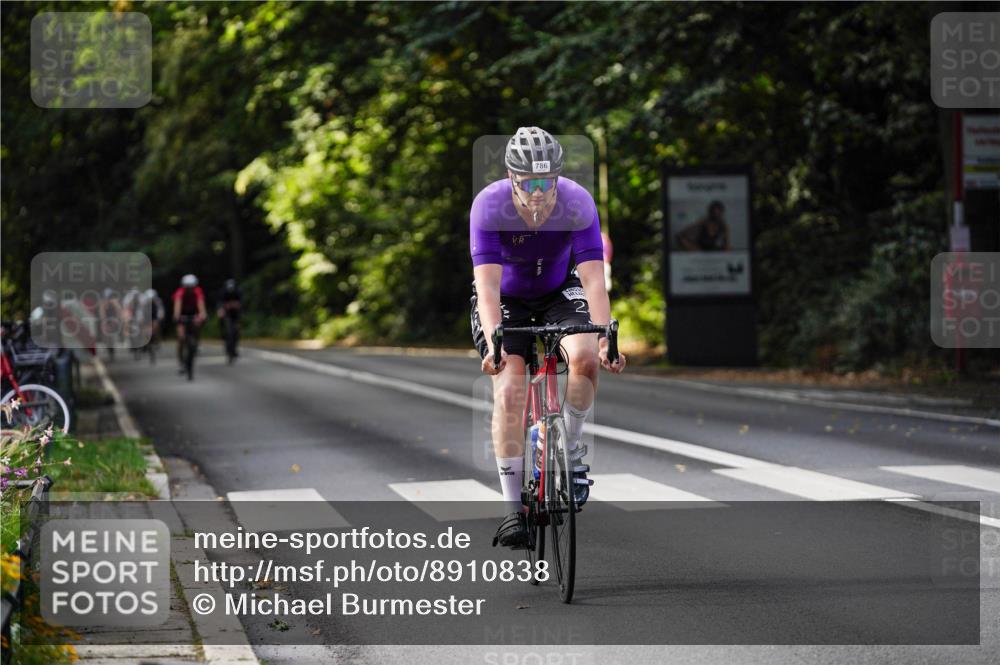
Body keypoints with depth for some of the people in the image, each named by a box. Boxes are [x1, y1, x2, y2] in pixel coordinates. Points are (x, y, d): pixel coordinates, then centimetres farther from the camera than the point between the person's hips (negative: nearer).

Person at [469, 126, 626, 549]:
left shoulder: (578, 204, -27)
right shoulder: (489, 206, -30)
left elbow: (594, 280, -31)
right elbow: (487, 284, -36)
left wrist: (605, 339, -45)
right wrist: (494, 343, -50)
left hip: (559, 292, 1)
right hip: (506, 298, -1)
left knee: (585, 357, -28)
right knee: (509, 394, -16)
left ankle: (570, 452, -5)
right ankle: (514, 509, -8)